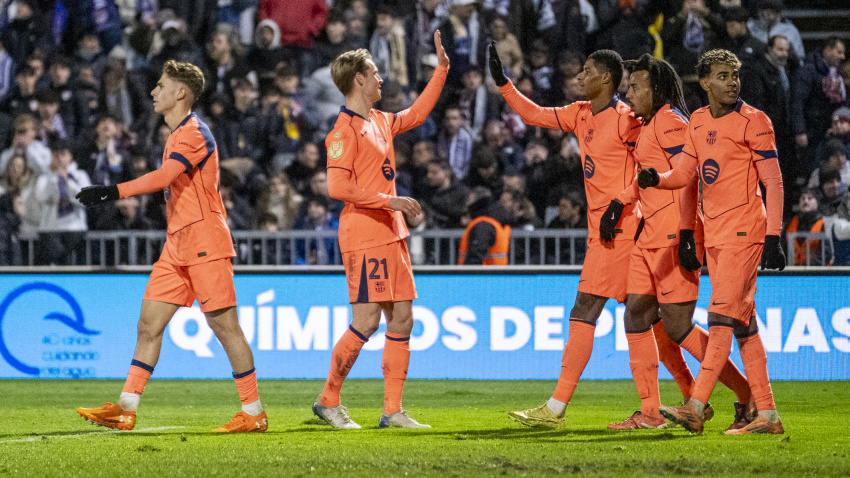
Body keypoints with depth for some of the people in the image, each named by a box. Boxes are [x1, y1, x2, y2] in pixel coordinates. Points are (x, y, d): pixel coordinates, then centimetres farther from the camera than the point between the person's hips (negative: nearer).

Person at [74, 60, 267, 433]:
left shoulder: (194, 133, -13)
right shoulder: (177, 135, 18)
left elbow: (163, 177, -28)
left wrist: (112, 192, -34)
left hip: (204, 242, -10)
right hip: (177, 244, 10)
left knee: (224, 324, -6)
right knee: (149, 323, 3)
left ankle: (254, 413, 0)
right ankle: (126, 409, 2)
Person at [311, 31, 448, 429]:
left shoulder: (381, 122, 15)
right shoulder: (345, 130, -11)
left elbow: (416, 114, 33)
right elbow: (337, 187, -18)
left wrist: (442, 68, 31)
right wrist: (389, 200, -19)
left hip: (390, 236, 9)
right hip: (364, 236, -9)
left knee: (402, 319, 5)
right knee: (366, 321, -11)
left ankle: (393, 411, 7)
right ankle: (328, 401, 2)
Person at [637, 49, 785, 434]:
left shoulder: (753, 121, -7)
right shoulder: (698, 122, 13)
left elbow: (773, 182, -8)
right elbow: (685, 173, 18)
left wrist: (773, 237, -15)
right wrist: (655, 179, -4)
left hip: (745, 232, -7)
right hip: (713, 235, 7)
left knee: (722, 318, -13)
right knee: (743, 323, 7)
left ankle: (695, 409, -19)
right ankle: (767, 415, 10)